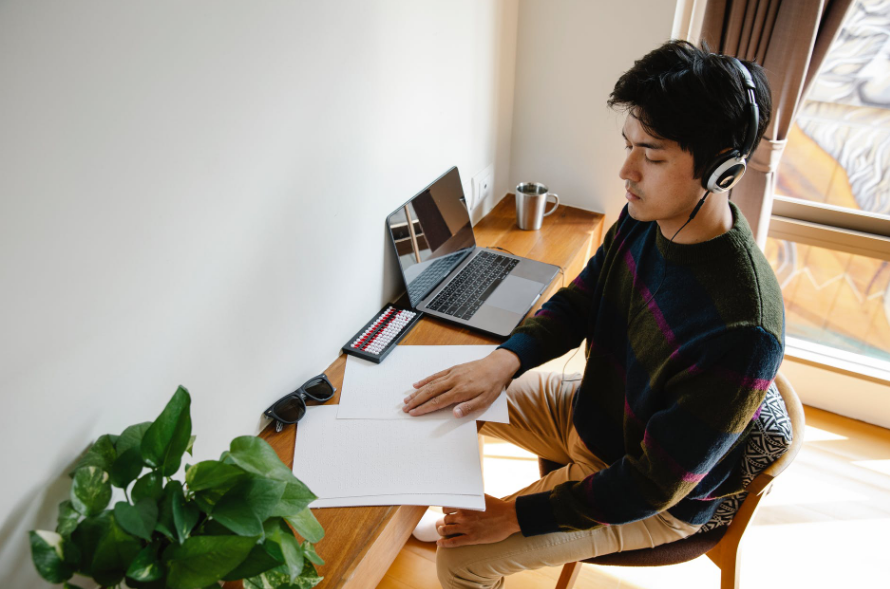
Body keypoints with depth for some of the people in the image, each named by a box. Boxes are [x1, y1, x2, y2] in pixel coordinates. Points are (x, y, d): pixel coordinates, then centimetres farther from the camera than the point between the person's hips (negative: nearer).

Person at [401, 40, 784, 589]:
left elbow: (654, 486, -29)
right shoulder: (645, 216, -14)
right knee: (447, 399, 9)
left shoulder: (741, 333, -37)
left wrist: (518, 516, -23)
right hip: (590, 409, 7)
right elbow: (579, 301, 0)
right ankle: (445, 506, 35)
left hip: (656, 503, -7)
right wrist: (506, 359, -18)